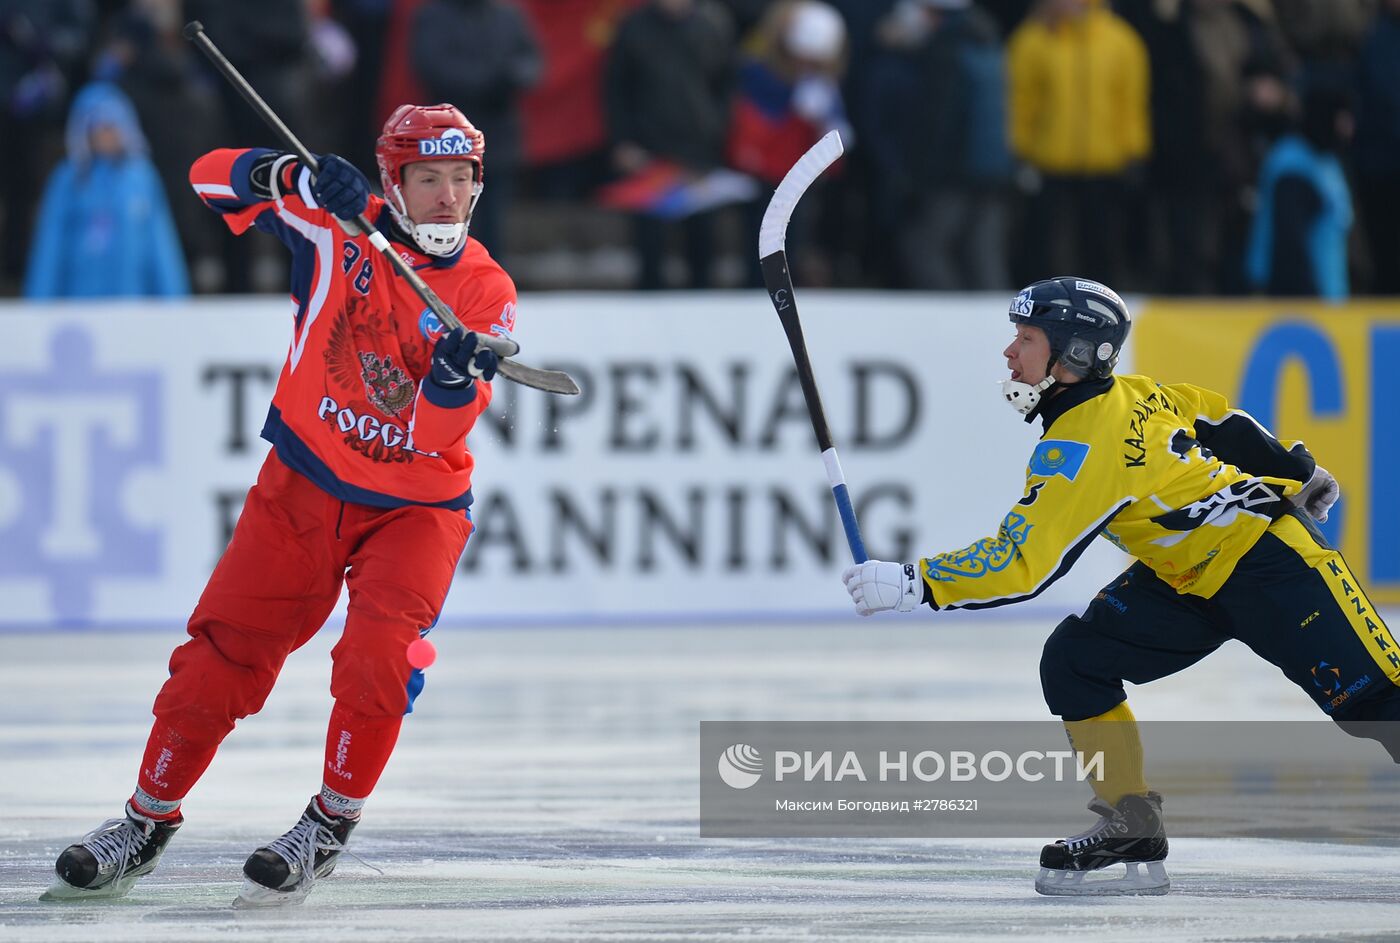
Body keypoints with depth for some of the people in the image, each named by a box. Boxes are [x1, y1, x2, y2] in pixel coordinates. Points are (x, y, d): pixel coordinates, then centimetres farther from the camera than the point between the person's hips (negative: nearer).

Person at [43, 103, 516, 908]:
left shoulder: (487, 292, -11)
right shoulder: (336, 225, -10)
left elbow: (440, 431, -19)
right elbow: (214, 177, -15)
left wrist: (455, 382, -41)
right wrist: (294, 178, -33)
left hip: (415, 504, -1)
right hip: (305, 483, 1)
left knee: (378, 654, -21)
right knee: (224, 651, 2)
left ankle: (332, 824, -2)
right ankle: (149, 820, 17)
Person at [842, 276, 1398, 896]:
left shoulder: (1082, 445, -25)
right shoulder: (1130, 395, 1)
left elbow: (1021, 565, -28)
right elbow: (1221, 421, 15)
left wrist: (913, 584, -26)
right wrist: (1299, 473, 29)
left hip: (1269, 565, -10)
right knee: (1072, 663, -2)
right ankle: (1133, 835, 0)